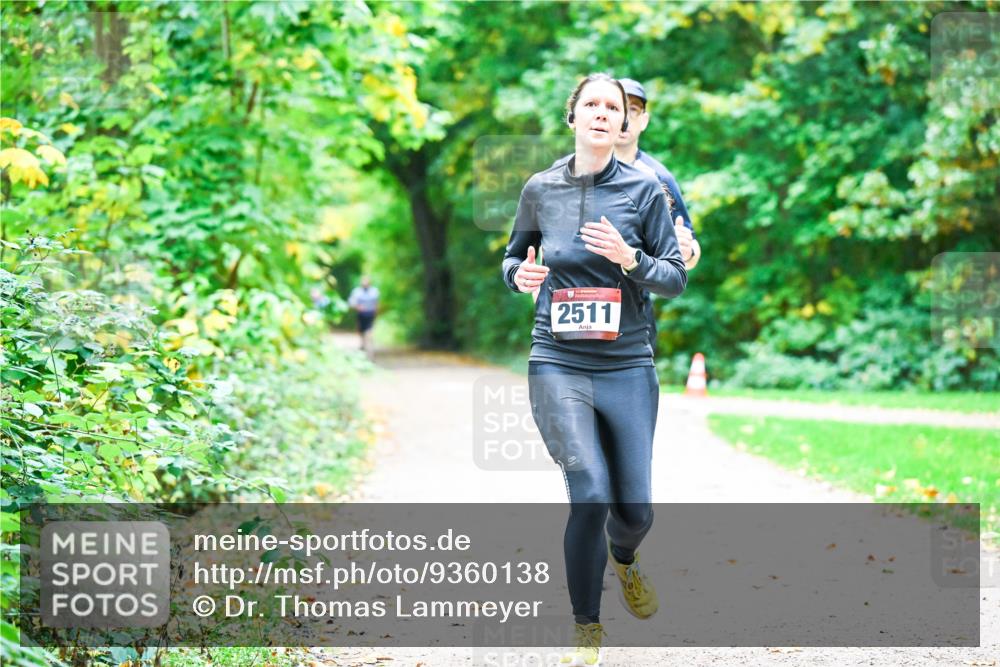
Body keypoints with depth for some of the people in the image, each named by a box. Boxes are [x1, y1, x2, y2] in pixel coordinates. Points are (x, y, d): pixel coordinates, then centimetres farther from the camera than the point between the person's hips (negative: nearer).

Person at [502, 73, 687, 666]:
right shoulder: (541, 189, 5)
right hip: (558, 365, 0)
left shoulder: (644, 188, 1)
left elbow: (677, 278, 2)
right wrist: (520, 274, -4)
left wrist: (629, 259, -18)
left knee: (635, 507, 0)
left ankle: (625, 560, 41)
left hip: (628, 367, 1)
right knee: (591, 496, -17)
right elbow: (514, 257, 20)